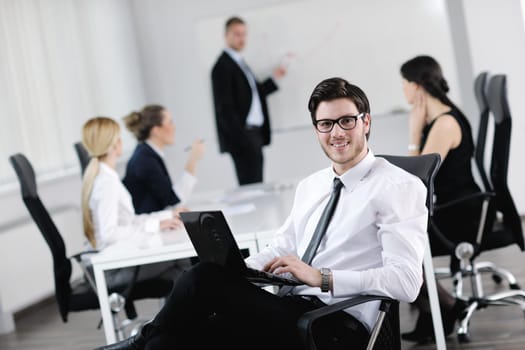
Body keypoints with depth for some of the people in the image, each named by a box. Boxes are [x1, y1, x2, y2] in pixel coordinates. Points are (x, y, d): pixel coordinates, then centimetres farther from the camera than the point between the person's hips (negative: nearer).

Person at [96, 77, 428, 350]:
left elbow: (405, 281, -14)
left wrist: (321, 277, -21)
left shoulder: (400, 187, -4)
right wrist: (234, 272, -2)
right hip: (293, 309, 7)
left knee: (206, 279, -21)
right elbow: (281, 248, 19)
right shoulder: (310, 185, 21)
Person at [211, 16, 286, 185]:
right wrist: (241, 139, -19)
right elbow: (225, 107, -15)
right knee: (250, 186, -11)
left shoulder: (240, 63, 18)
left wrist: (274, 78, 16)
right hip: (242, 135, -9)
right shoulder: (223, 66, -10)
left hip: (254, 133, 9)